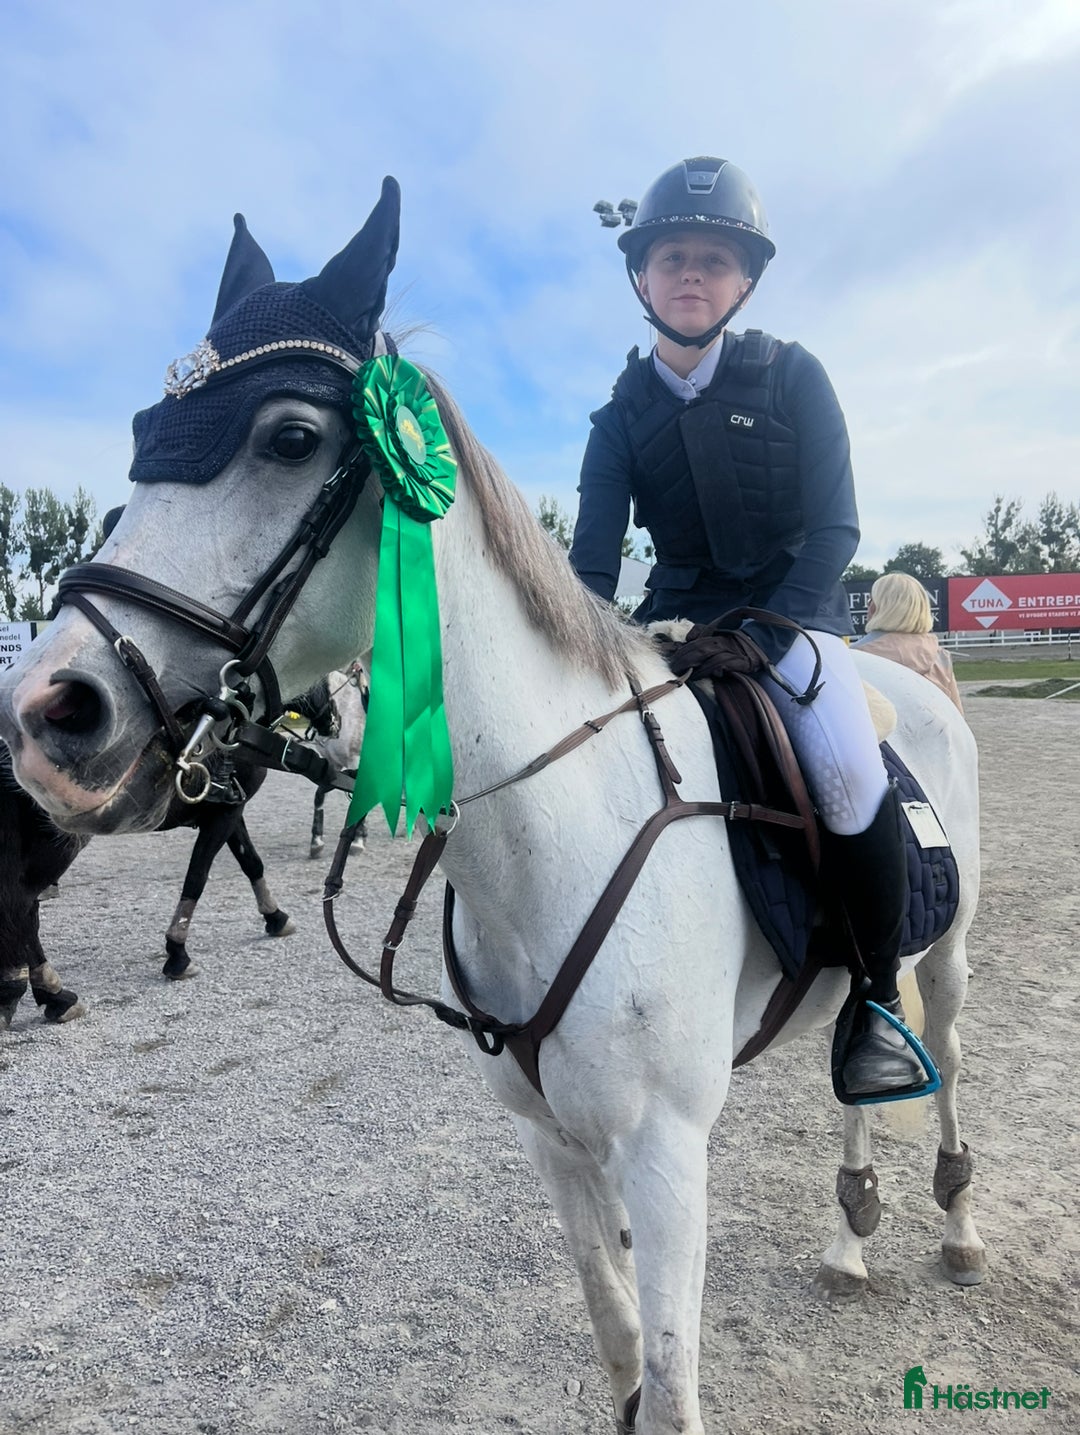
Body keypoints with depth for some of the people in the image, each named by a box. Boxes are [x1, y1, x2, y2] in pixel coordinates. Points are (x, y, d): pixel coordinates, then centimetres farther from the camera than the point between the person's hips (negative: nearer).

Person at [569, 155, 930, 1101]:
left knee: (848, 771, -31)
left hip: (790, 606, -3)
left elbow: (833, 528, -8)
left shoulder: (792, 376, -1)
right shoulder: (623, 416, 5)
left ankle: (878, 995, -8)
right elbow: (593, 558, -1)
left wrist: (763, 635, -20)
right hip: (677, 616, 4)